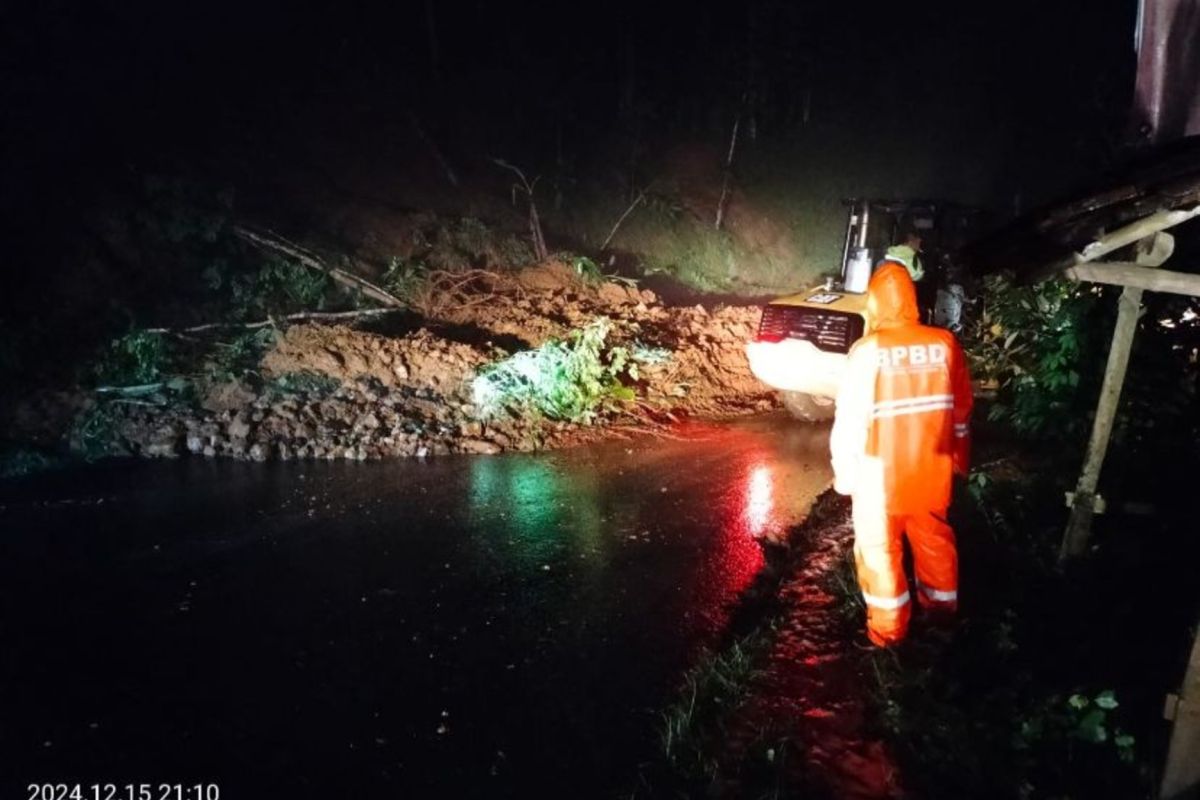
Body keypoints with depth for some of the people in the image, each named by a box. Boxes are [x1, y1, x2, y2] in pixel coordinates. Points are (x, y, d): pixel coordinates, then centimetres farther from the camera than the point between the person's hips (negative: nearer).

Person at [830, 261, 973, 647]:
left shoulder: (868, 350, -20)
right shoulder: (945, 344, -7)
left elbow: (850, 418, -16)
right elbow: (961, 409, 4)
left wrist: (844, 472, -3)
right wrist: (958, 459, 19)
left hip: (881, 471, -4)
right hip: (931, 466, 4)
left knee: (879, 546, 13)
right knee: (933, 535, 25)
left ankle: (888, 628, 25)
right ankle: (942, 602, 46)